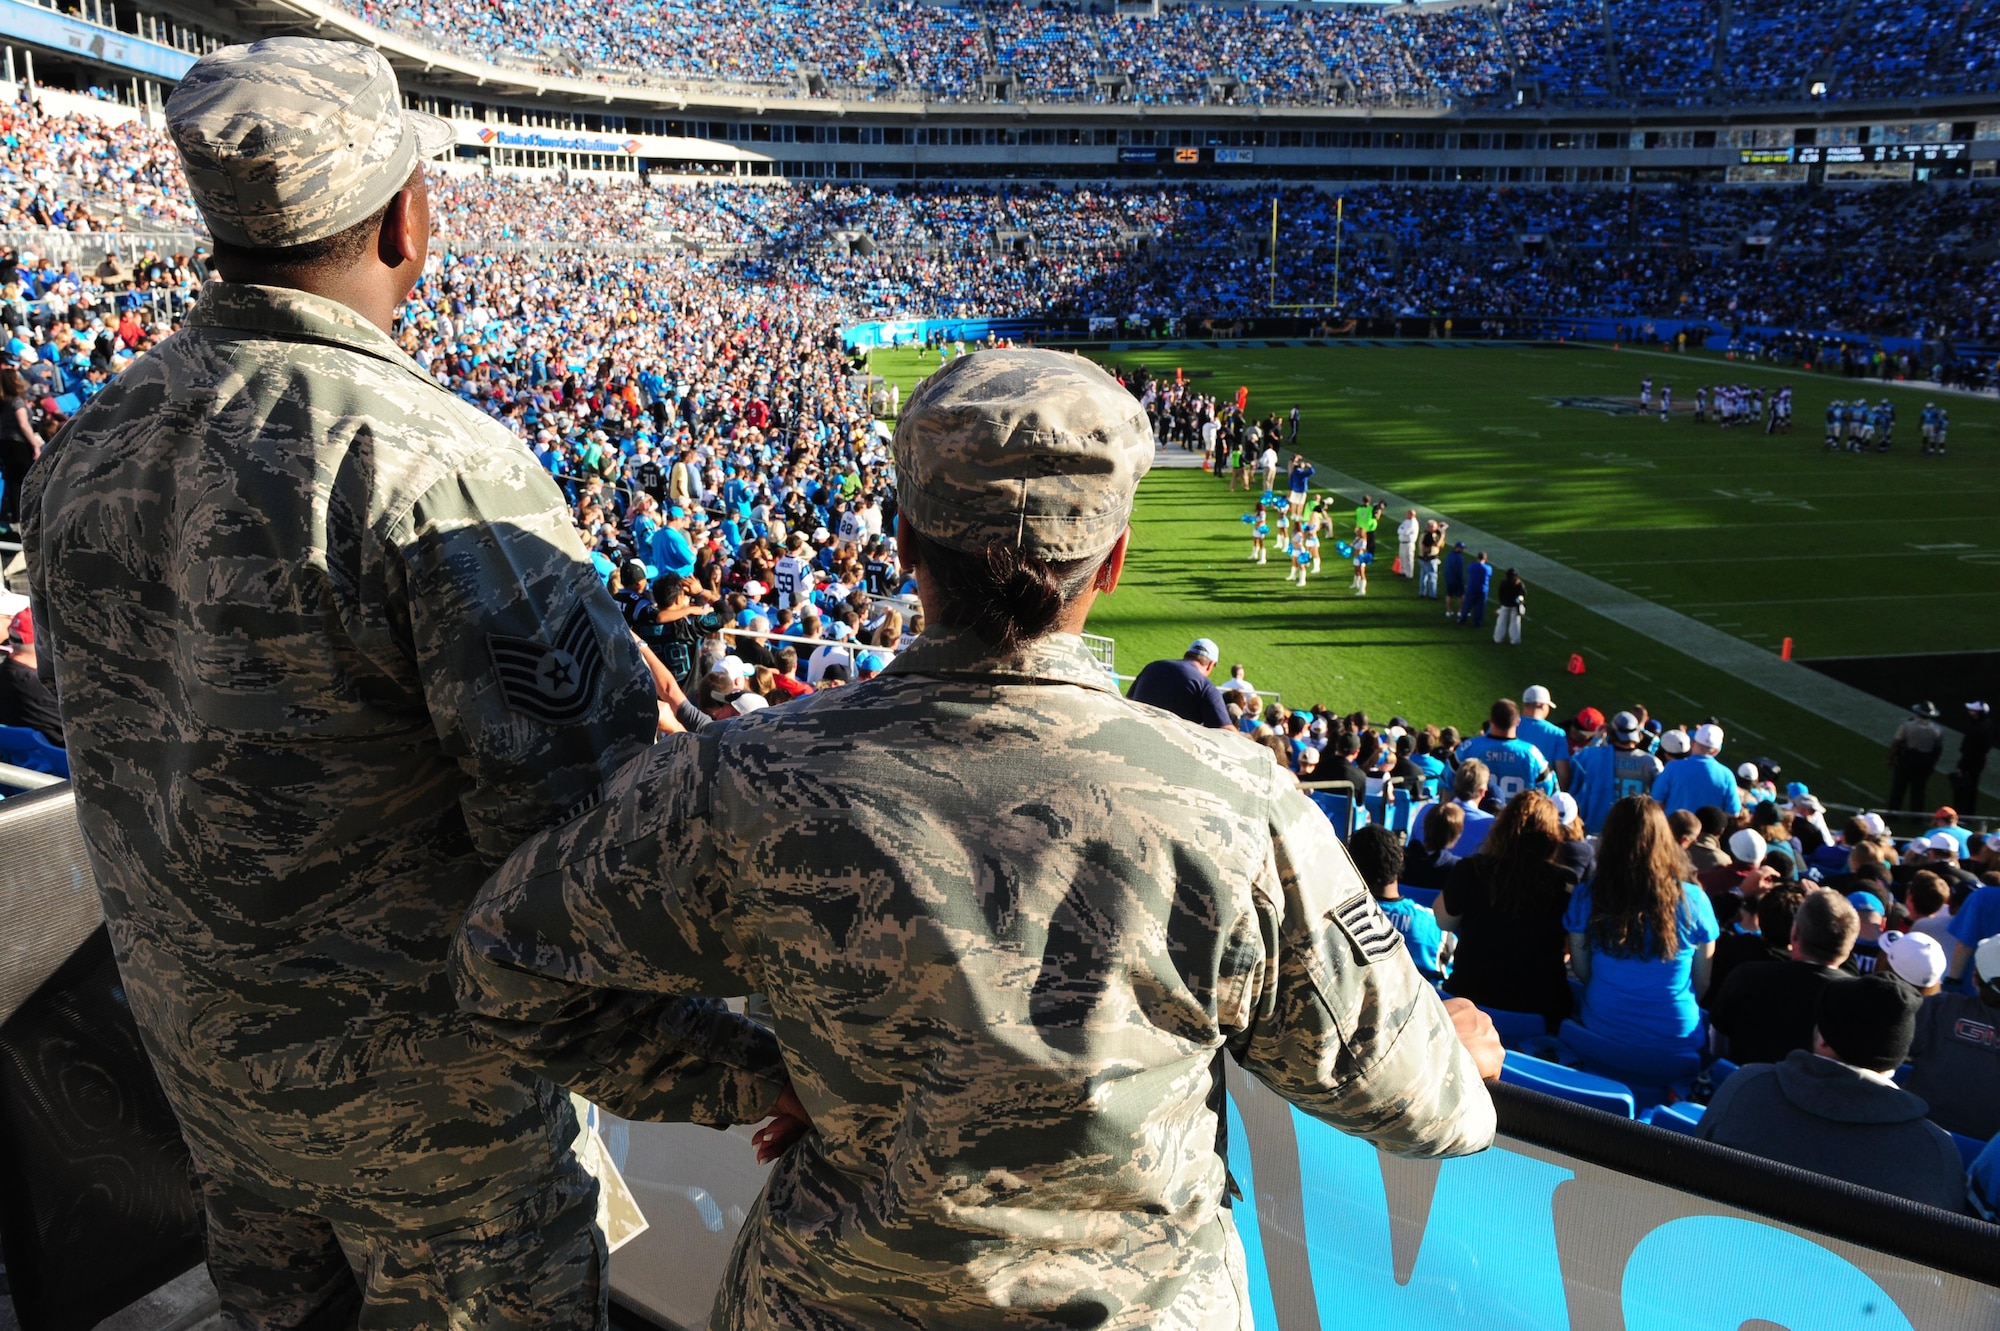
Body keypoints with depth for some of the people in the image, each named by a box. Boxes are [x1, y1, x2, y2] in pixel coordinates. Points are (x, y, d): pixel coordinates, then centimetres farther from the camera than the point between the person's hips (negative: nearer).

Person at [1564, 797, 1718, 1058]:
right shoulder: (1693, 901, -15)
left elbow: (1582, 970, 0)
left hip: (1599, 1035, 1)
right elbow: (1703, 983, -2)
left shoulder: (1586, 897, -13)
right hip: (1673, 1042, -1)